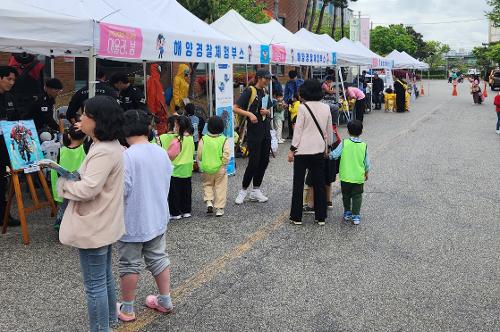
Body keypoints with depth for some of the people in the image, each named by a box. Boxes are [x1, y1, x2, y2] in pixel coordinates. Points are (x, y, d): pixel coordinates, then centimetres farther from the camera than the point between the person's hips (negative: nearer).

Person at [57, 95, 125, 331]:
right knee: (105, 276, 25)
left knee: (94, 284, 2)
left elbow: (87, 189, -29)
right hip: (103, 224, 11)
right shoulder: (109, 145, 8)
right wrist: (72, 176, 4)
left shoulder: (103, 152, -25)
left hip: (93, 227, -11)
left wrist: (62, 183, -14)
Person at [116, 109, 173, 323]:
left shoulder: (126, 156, -22)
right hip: (158, 218, 6)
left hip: (132, 222, -6)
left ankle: (127, 309, 22)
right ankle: (165, 301, 29)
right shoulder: (162, 153, -1)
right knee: (159, 258, 18)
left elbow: (121, 191, -22)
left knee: (129, 265, 8)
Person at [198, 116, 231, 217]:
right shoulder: (224, 140, -10)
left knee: (207, 185, 22)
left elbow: (199, 154, -4)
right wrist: (224, 164, -2)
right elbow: (226, 154, -16)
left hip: (207, 168, 2)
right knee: (220, 188, 8)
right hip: (220, 168, -1)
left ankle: (209, 201, 1)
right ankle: (219, 209, 8)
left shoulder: (203, 139, -5)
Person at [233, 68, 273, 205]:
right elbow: (236, 108, -11)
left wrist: (267, 112, 1)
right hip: (254, 132, -7)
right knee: (254, 162, -7)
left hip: (266, 131, 7)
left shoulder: (265, 92, 14)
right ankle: (243, 190, 9)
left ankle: (256, 191, 19)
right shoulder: (250, 91, -8)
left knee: (264, 161, 8)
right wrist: (249, 114, -24)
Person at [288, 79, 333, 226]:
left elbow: (298, 130, -10)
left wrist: (292, 149, -4)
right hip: (319, 149, 4)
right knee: (319, 183, 11)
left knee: (298, 184, 5)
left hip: (302, 149, -4)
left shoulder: (303, 107, -11)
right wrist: (328, 145, 23)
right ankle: (321, 217, 15)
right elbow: (329, 130, 10)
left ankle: (296, 217, 10)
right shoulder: (326, 108, 3)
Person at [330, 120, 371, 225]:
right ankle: (356, 216, 3)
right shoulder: (364, 146, -3)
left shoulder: (344, 143, -10)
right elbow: (367, 162, 4)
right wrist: (366, 173, 19)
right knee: (357, 196, 7)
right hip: (359, 177, 0)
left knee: (346, 195, 16)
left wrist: (329, 155, 12)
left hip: (346, 176, 0)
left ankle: (347, 213, 26)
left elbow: (334, 155, -9)